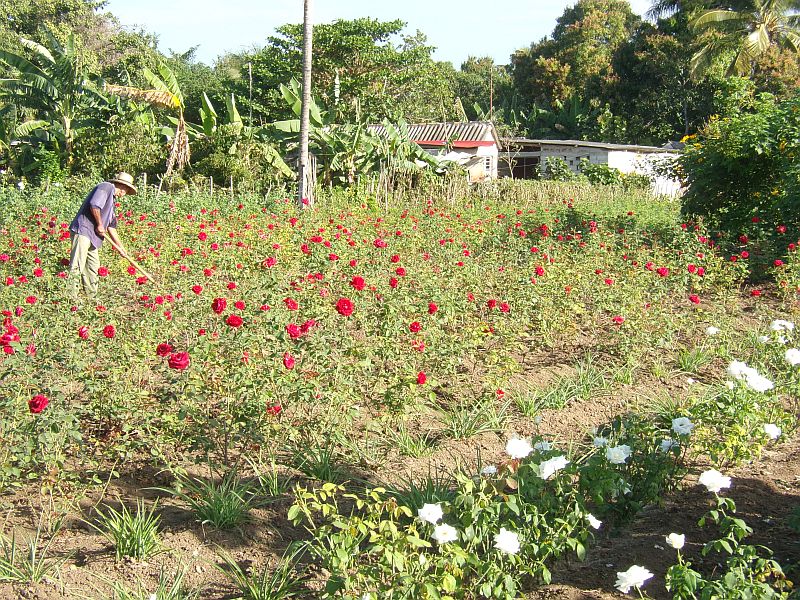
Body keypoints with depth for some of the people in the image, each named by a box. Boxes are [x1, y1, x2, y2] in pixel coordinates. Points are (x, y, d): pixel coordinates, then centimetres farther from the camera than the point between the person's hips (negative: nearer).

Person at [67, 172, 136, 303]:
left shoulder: (112, 201, 26)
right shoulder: (106, 187, -3)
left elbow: (111, 227, 28)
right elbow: (94, 205, -20)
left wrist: (121, 247, 28)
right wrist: (100, 225, -10)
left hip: (93, 236, 10)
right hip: (83, 230, -10)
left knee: (93, 266, 14)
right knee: (77, 266, -12)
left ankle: (91, 296, 21)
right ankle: (71, 296, -14)